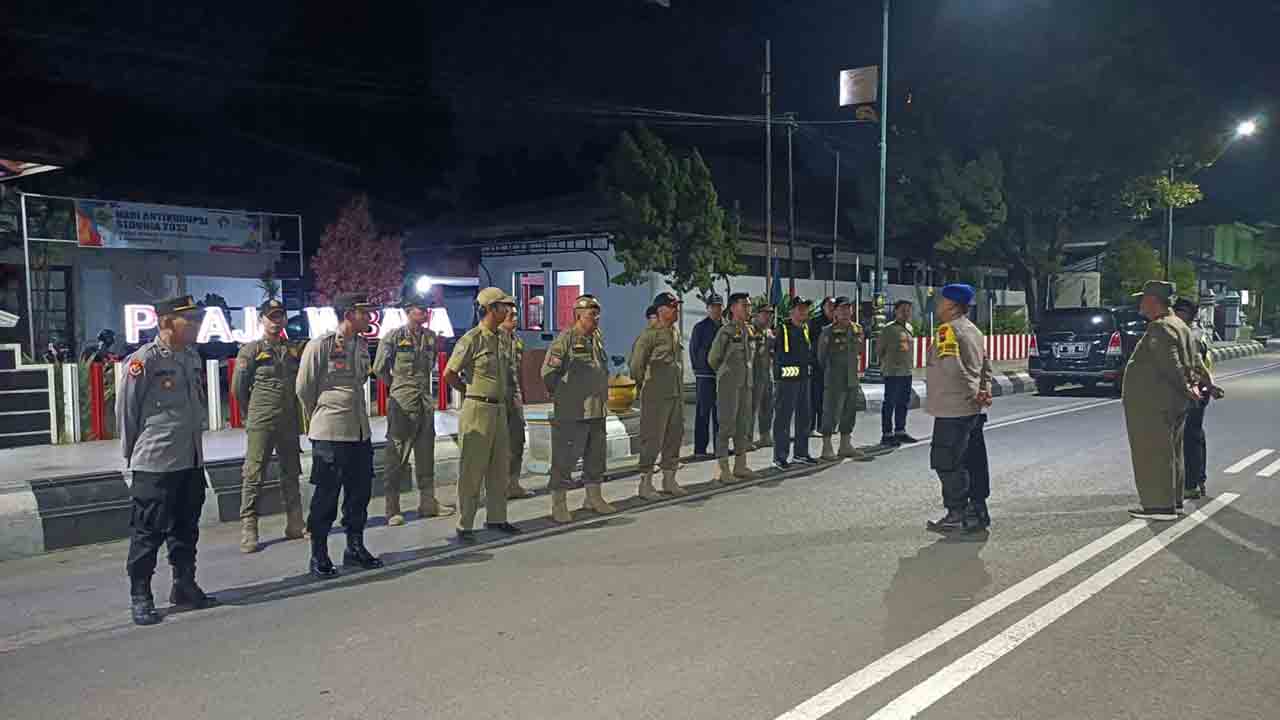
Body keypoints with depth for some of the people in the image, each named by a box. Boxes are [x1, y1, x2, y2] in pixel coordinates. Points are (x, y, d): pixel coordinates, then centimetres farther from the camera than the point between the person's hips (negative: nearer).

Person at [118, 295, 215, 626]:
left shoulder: (192, 357, 7)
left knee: (186, 529, 16)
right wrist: (133, 456, 0)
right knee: (149, 533, 3)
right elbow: (125, 412, -8)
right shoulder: (142, 361, -15)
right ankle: (140, 597, 16)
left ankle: (184, 586, 29)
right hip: (154, 464, -7)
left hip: (191, 461, 7)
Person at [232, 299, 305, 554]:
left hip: (289, 423, 4)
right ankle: (248, 530, 1)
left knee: (291, 475, 11)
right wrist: (253, 412, 9)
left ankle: (295, 525, 19)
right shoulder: (251, 350, -1)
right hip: (260, 424, -4)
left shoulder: (294, 349, 10)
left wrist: (296, 414, 12)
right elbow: (238, 387, 2)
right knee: (253, 475, -3)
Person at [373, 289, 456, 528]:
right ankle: (392, 509, 6)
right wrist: (398, 386, 9)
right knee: (396, 457, 0)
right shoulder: (393, 337, -7)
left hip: (426, 403, 6)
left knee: (426, 454, 11)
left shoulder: (431, 337, 9)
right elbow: (379, 369, 1)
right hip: (402, 404, -6)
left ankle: (428, 503, 20)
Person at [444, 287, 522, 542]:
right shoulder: (471, 340, -13)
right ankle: (465, 525, 7)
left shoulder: (503, 338, 10)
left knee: (500, 467, 14)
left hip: (500, 408, 8)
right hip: (478, 409, -8)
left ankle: (496, 518, 25)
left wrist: (501, 396, 14)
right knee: (472, 469, -2)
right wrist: (471, 392, 3)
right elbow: (449, 374, -9)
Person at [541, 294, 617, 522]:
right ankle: (558, 505, 5)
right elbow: (548, 372, -9)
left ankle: (594, 498, 29)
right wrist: (559, 395, 2)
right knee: (564, 457, -2)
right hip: (572, 412, -8)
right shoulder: (566, 338, -11)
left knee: (596, 456, 16)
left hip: (598, 410, 8)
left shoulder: (598, 337, 11)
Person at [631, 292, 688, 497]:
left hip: (676, 394, 8)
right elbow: (636, 365, -10)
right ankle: (645, 484, 4)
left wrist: (679, 387, 18)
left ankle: (669, 480, 24)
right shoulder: (650, 334, -12)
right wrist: (643, 386, 0)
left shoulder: (675, 332, 13)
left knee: (675, 436, 12)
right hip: (656, 396, -8)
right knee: (652, 438, -4)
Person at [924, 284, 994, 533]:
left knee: (946, 463, -2)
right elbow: (986, 364, 18)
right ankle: (978, 511, 19)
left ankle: (957, 515, 1)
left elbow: (951, 367, -25)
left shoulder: (947, 330, -14)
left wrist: (972, 395, -18)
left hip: (952, 409, -9)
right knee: (974, 461, 13)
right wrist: (985, 390, 7)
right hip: (973, 409, 9)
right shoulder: (973, 330, 16)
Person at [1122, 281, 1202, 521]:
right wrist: (1192, 384, 6)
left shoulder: (1160, 328, -18)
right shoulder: (1179, 326, 16)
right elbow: (1188, 363, 16)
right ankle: (1172, 499, 27)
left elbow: (1172, 364, -24)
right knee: (1169, 450, 17)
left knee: (1152, 452, -5)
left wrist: (1186, 389, -14)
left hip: (1153, 403, -10)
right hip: (1173, 402, 11)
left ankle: (1160, 506, -2)